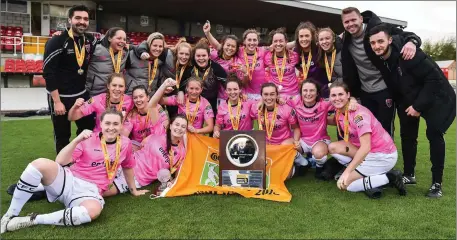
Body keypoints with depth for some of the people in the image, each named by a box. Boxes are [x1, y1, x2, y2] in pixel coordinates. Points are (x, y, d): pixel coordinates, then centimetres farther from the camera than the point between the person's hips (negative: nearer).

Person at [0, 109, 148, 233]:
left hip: (90, 191, 0)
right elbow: (60, 161, -7)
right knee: (40, 164, -29)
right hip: (67, 181, 0)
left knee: (94, 210, -38)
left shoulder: (125, 144, 6)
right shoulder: (89, 139, 1)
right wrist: (77, 140, -20)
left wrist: (133, 190, 30)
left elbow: (128, 167, 22)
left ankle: (33, 220, -22)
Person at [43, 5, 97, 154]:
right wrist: (56, 101, -19)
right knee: (62, 136, 8)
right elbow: (48, 73, -17)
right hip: (60, 97, -5)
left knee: (88, 130, 12)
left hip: (82, 95, 5)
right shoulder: (57, 42, -15)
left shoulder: (90, 40, 1)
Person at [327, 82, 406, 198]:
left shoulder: (359, 114, -24)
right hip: (369, 153, 8)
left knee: (343, 183, -11)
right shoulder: (339, 112, 0)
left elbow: (366, 147, -30)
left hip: (383, 155, -8)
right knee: (333, 147, -5)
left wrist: (347, 172, -33)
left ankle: (388, 177, -5)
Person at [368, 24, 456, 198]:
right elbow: (392, 84, 5)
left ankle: (437, 183, -2)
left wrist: (419, 105, -25)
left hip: (435, 96, -7)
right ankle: (409, 175, 23)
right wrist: (399, 102, -6)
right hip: (410, 99, 7)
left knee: (434, 134, -13)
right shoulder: (379, 59, -12)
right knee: (407, 135, 8)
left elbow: (434, 78, -27)